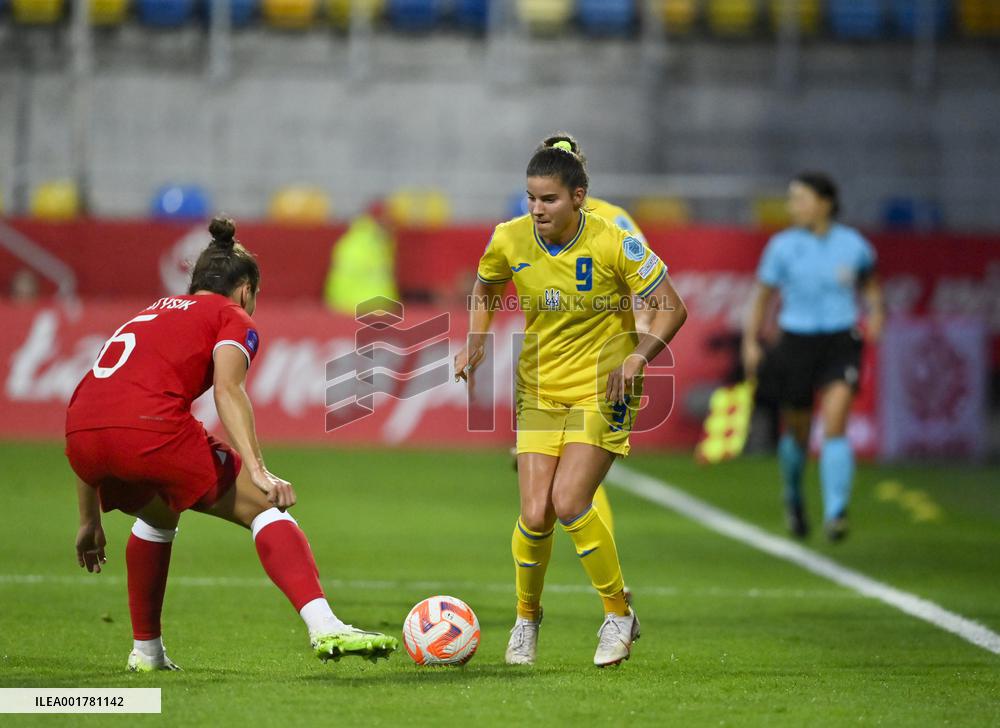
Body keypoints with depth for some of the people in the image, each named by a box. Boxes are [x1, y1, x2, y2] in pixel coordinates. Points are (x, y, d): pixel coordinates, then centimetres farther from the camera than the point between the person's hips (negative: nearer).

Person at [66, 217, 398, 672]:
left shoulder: (147, 315, 36)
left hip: (78, 433, 6)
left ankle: (146, 650, 34)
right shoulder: (233, 318, 18)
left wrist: (90, 521, 40)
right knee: (265, 508, 4)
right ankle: (325, 629, -15)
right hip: (152, 426, -6)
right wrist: (257, 470, -14)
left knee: (159, 512, 35)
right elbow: (227, 388, -5)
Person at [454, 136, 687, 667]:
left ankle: (619, 614, 2)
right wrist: (475, 343, 0)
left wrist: (637, 358, -24)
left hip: (602, 391, -3)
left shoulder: (613, 244, -17)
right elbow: (485, 289, 16)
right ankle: (527, 618, 18)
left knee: (568, 503, -19)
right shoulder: (510, 240, -7)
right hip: (539, 392, 3)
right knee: (534, 515, -9)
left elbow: (670, 307, -9)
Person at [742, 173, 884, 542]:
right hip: (797, 343, 1)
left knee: (835, 425, -19)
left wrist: (876, 311, 1)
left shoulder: (853, 245, -1)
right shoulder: (783, 246, -4)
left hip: (840, 344, -1)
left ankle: (835, 513, -20)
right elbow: (762, 294, 5)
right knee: (797, 430, 12)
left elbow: (869, 281, 18)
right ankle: (793, 495, 43)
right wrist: (751, 342, -2)